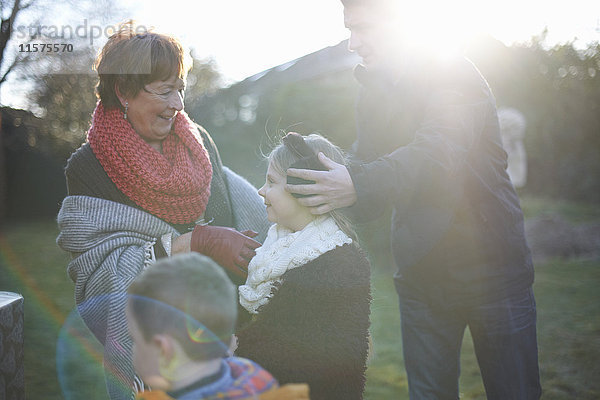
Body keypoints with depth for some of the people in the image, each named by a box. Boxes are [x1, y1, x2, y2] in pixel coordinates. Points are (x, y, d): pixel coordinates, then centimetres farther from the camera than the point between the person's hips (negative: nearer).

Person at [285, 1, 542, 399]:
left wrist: (360, 184, -40)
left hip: (493, 265, -5)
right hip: (421, 273, 5)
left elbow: (441, 151, -29)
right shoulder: (372, 96, 9)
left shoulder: (455, 75, -10)